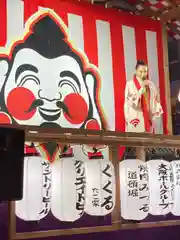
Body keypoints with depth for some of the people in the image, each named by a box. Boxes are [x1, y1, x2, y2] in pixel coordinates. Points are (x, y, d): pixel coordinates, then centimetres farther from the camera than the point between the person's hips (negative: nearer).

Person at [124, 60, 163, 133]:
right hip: (135, 118, -4)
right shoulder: (130, 84, -4)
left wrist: (156, 112, 2)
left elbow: (155, 100, 12)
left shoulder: (151, 84, 10)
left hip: (148, 118, 4)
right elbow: (130, 100, -14)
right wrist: (142, 88, -18)